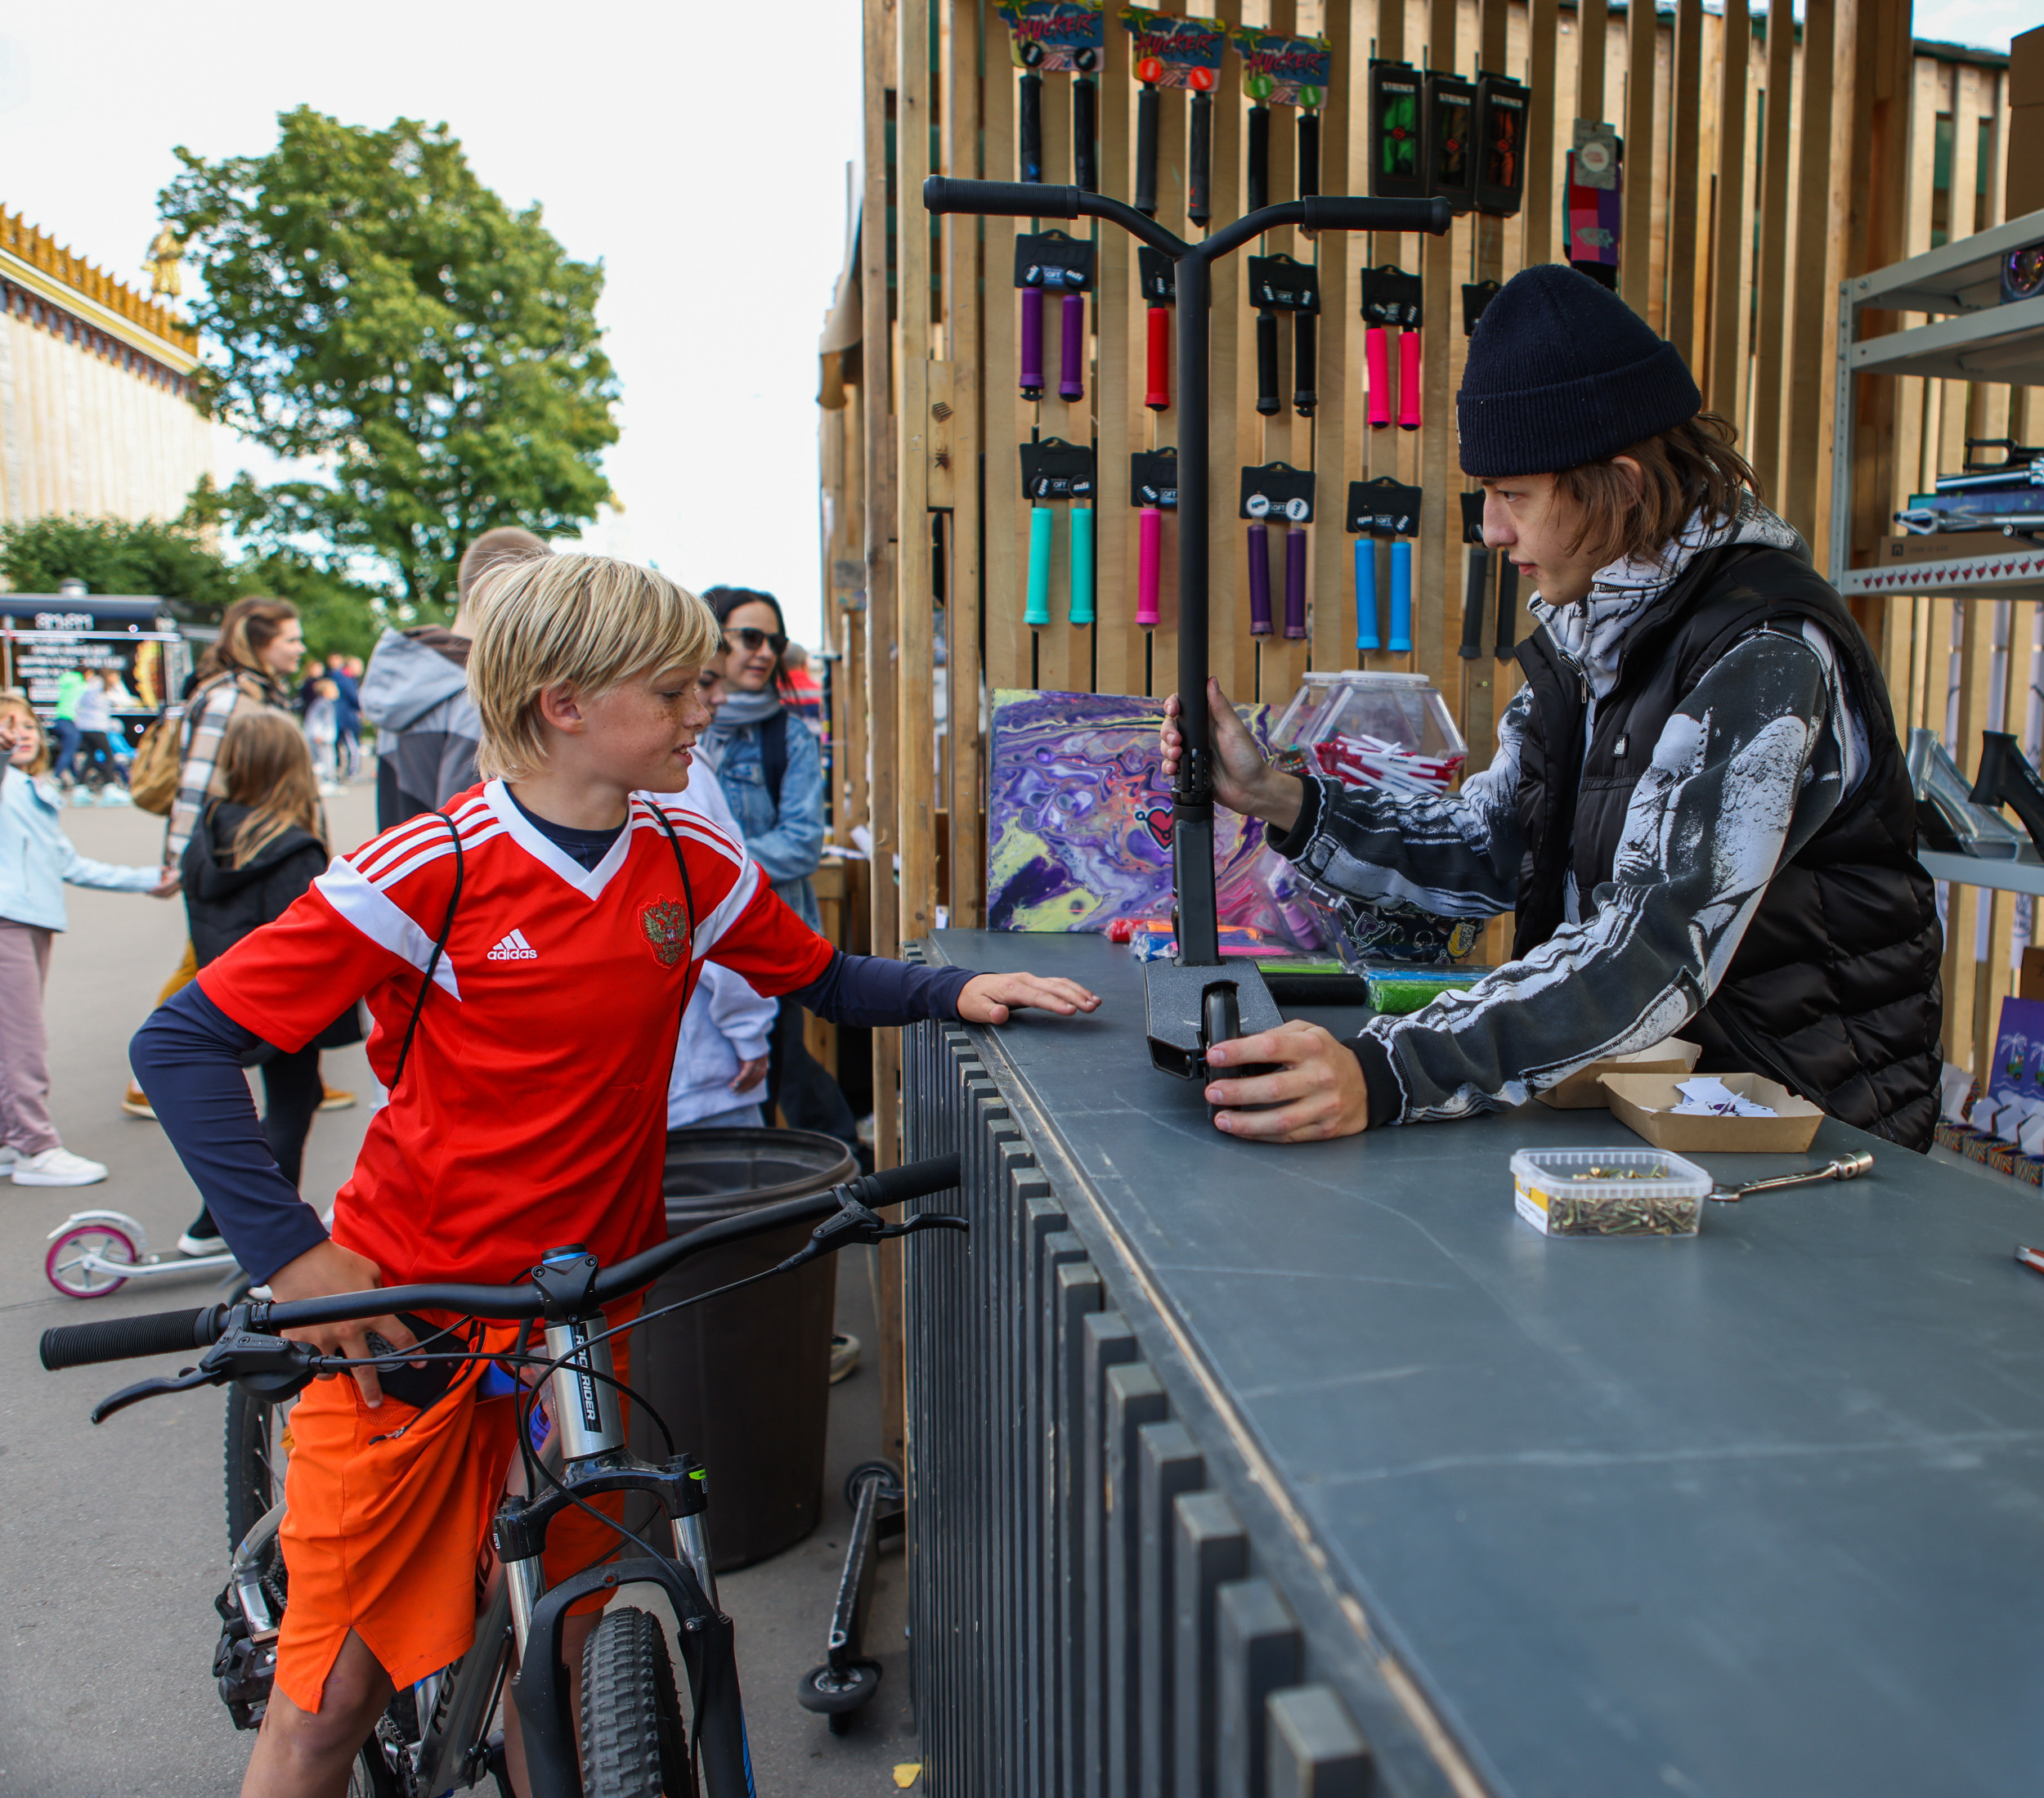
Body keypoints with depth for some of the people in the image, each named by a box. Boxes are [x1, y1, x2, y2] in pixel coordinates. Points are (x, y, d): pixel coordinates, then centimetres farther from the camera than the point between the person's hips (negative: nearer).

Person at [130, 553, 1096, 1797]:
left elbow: (830, 979, 11)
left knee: (560, 1642, 14)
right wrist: (291, 1250, -18)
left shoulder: (692, 862, -2)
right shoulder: (426, 874, -16)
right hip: (404, 1318, -4)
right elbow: (181, 1045, -12)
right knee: (334, 1692, 6)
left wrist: (956, 990, -7)